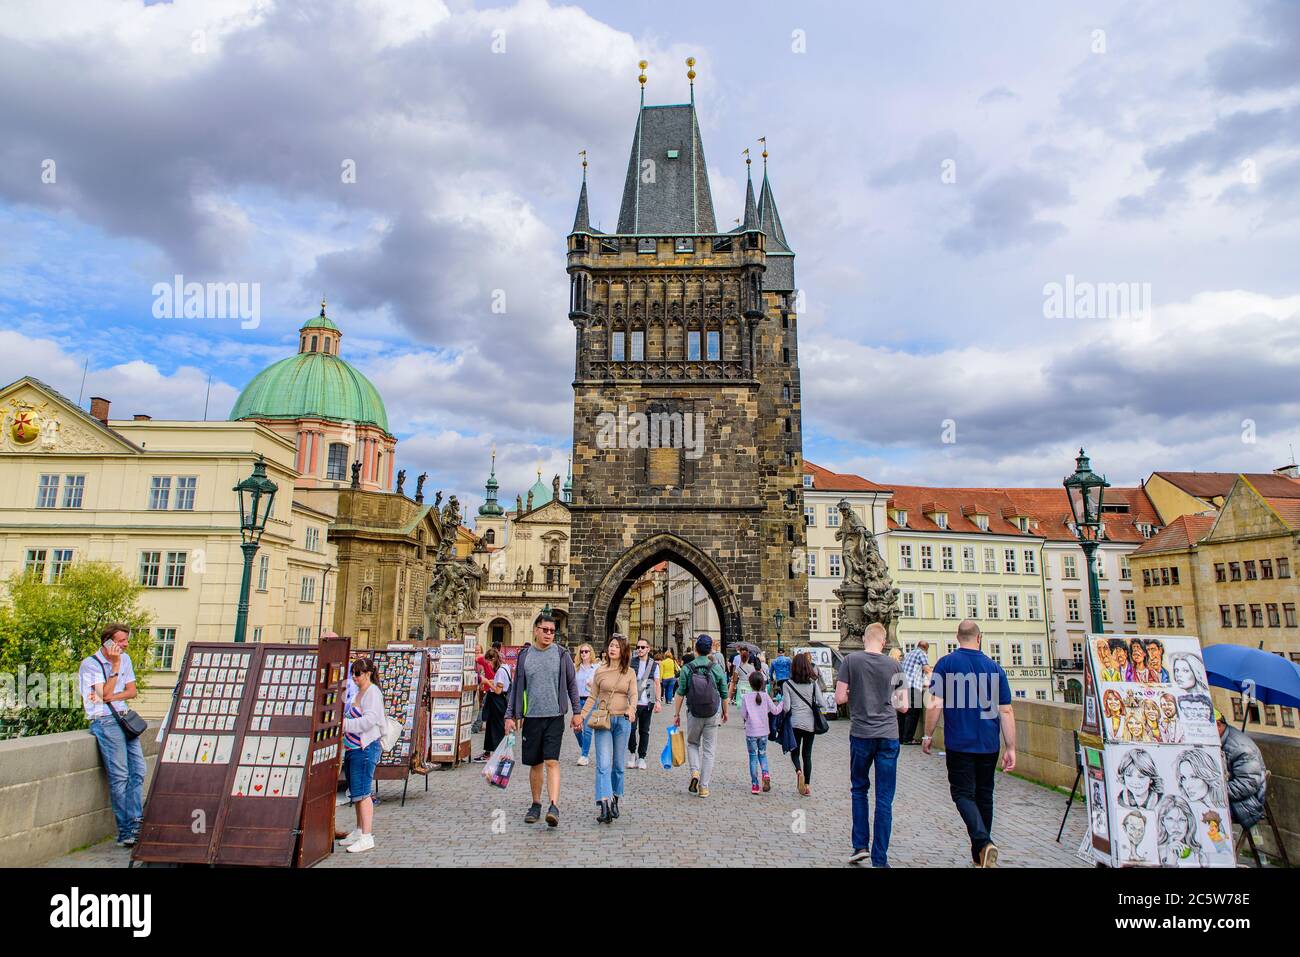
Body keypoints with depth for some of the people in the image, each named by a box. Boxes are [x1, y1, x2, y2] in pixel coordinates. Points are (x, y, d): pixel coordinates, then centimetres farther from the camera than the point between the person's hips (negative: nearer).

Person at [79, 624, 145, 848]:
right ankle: (125, 832, -5)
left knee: (138, 770, -3)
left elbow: (132, 691, 10)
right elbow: (106, 694, -12)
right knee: (119, 775, -10)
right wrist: (115, 666, -13)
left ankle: (135, 826, -3)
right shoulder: (89, 664, -4)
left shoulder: (125, 659, 14)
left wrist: (110, 697, -8)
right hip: (104, 721, -6)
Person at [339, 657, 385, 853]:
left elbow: (370, 720, -21)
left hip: (365, 748, -10)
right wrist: (341, 720, 8)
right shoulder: (359, 692, 18)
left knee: (362, 792, -9)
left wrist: (345, 724, -21)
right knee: (356, 793, 16)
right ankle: (359, 832, 27)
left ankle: (367, 837, -6)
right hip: (352, 748, 10)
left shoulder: (372, 692, -11)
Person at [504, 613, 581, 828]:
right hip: (531, 717, 2)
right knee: (535, 764, 10)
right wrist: (510, 715, 5)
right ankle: (536, 805, 25)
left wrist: (576, 713, 5)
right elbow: (516, 687, 9)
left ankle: (554, 807, -14)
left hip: (554, 716, -2)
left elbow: (572, 684, 8)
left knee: (552, 761, -12)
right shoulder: (524, 655, 4)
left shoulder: (561, 655, 2)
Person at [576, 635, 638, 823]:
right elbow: (592, 697, 9)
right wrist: (581, 715, 1)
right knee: (603, 763, -11)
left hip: (623, 721, 1)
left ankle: (614, 800, 26)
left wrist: (631, 708, -25)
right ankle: (604, 806, -17)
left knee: (617, 763, 11)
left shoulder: (630, 673, 5)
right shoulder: (600, 671, 5)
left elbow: (633, 695, -4)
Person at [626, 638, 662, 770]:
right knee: (631, 729, -7)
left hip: (647, 702, 1)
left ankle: (641, 757, 17)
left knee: (644, 731, 7)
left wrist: (658, 701, -3)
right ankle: (632, 752, 16)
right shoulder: (631, 663, 3)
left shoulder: (654, 665, 5)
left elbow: (657, 684, 6)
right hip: (632, 702, -1)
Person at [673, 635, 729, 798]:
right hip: (712, 715, 1)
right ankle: (704, 787, 8)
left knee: (692, 744, 20)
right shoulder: (717, 668, -5)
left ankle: (695, 772, -2)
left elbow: (680, 694, -7)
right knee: (708, 750, 9)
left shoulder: (687, 668, -8)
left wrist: (677, 714, 3)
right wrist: (725, 712, 18)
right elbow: (724, 694, 2)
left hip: (693, 714, 0)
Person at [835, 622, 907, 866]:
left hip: (861, 734, 0)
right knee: (884, 799, 4)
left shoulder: (851, 660, -4)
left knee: (860, 789, 18)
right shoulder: (895, 665, 0)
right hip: (888, 736, 1)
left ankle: (860, 845, 15)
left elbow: (839, 698, -6)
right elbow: (903, 706, 2)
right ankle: (880, 860, 6)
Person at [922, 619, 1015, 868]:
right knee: (984, 795, 15)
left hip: (959, 744, -3)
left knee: (963, 793, 3)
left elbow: (935, 703, -11)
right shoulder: (995, 668, 2)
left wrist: (928, 735, 0)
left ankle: (984, 842, -20)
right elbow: (1005, 711, 1)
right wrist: (1011, 748, 5)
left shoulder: (946, 664, -6)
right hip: (988, 745, 3)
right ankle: (979, 855, 24)